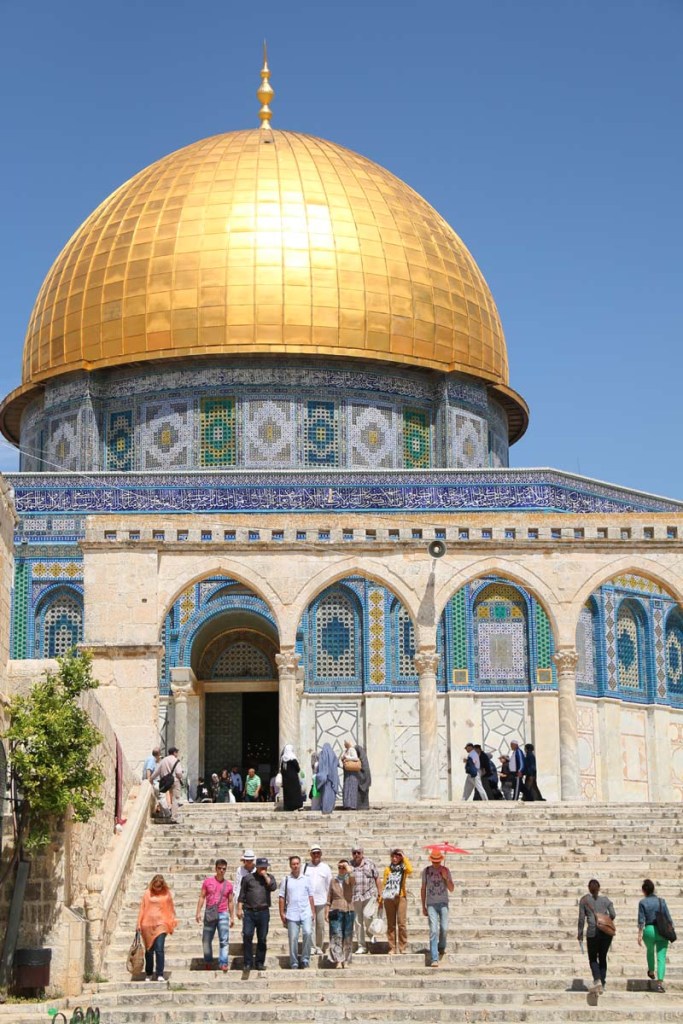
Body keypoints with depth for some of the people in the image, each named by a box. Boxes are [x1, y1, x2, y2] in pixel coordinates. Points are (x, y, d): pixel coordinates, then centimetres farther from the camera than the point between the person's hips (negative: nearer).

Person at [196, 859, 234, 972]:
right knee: (206, 940, 7)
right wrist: (198, 912, -4)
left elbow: (230, 902, 10)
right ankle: (208, 962, 21)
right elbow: (202, 897, 4)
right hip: (209, 914, 0)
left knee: (224, 940, -9)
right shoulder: (208, 881, 3)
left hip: (223, 914, 0)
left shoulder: (228, 884, 5)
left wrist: (232, 917, 8)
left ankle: (223, 963, -11)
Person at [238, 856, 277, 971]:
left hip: (263, 911, 1)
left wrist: (265, 876, -7)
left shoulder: (269, 877, 12)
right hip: (249, 911, -1)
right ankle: (248, 963, -2)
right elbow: (242, 895, 8)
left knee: (262, 939, 4)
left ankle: (260, 963, 13)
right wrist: (239, 909, 1)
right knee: (247, 936, -9)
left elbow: (273, 887, -9)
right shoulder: (248, 878, 8)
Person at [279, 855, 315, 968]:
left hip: (306, 913, 0)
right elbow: (282, 897, 6)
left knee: (307, 933, -19)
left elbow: (310, 896, 12)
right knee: (293, 938, 0)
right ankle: (294, 963, 10)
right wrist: (282, 913, 1)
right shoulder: (286, 880, 5)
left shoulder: (306, 879, 9)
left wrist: (313, 912, 7)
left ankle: (305, 959, -5)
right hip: (292, 914, 0)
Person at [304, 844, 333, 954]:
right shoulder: (305, 866, 6)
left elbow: (329, 886, 8)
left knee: (320, 925, 4)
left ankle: (319, 947, 13)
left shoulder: (326, 867, 8)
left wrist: (328, 902, 3)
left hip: (321, 901, 1)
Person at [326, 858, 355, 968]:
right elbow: (329, 898, 11)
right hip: (336, 911, 0)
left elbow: (352, 879, -22)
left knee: (347, 936, 3)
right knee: (336, 936, -8)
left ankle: (346, 961, 9)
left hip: (348, 911, 0)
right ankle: (338, 960, -10)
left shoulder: (349, 880, 5)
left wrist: (348, 868, -10)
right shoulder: (333, 881, 9)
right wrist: (327, 912, 6)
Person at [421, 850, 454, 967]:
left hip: (443, 903, 1)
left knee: (444, 928, -6)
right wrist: (423, 907, 8)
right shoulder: (426, 871, 4)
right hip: (431, 904, -1)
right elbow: (423, 889, 10)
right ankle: (434, 959, -11)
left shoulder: (445, 870, 4)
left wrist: (446, 878, -12)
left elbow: (451, 889, 4)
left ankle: (441, 948, 25)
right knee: (433, 931, -10)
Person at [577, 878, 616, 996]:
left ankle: (597, 980, -17)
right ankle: (602, 984, 12)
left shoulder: (584, 900, 6)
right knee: (602, 957, 14)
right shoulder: (605, 900, 11)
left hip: (593, 932, -2)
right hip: (607, 931, 2)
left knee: (593, 959, 7)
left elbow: (581, 918, 1)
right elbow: (613, 915, 2)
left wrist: (580, 933, 8)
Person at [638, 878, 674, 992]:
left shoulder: (643, 902, -2)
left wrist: (639, 935, -4)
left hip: (649, 930, 0)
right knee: (661, 957, -2)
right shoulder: (661, 901, 4)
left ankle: (651, 972, 47)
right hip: (662, 931, 0)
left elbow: (641, 920, -6)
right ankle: (660, 982, -15)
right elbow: (668, 918, 3)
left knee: (650, 950, 29)